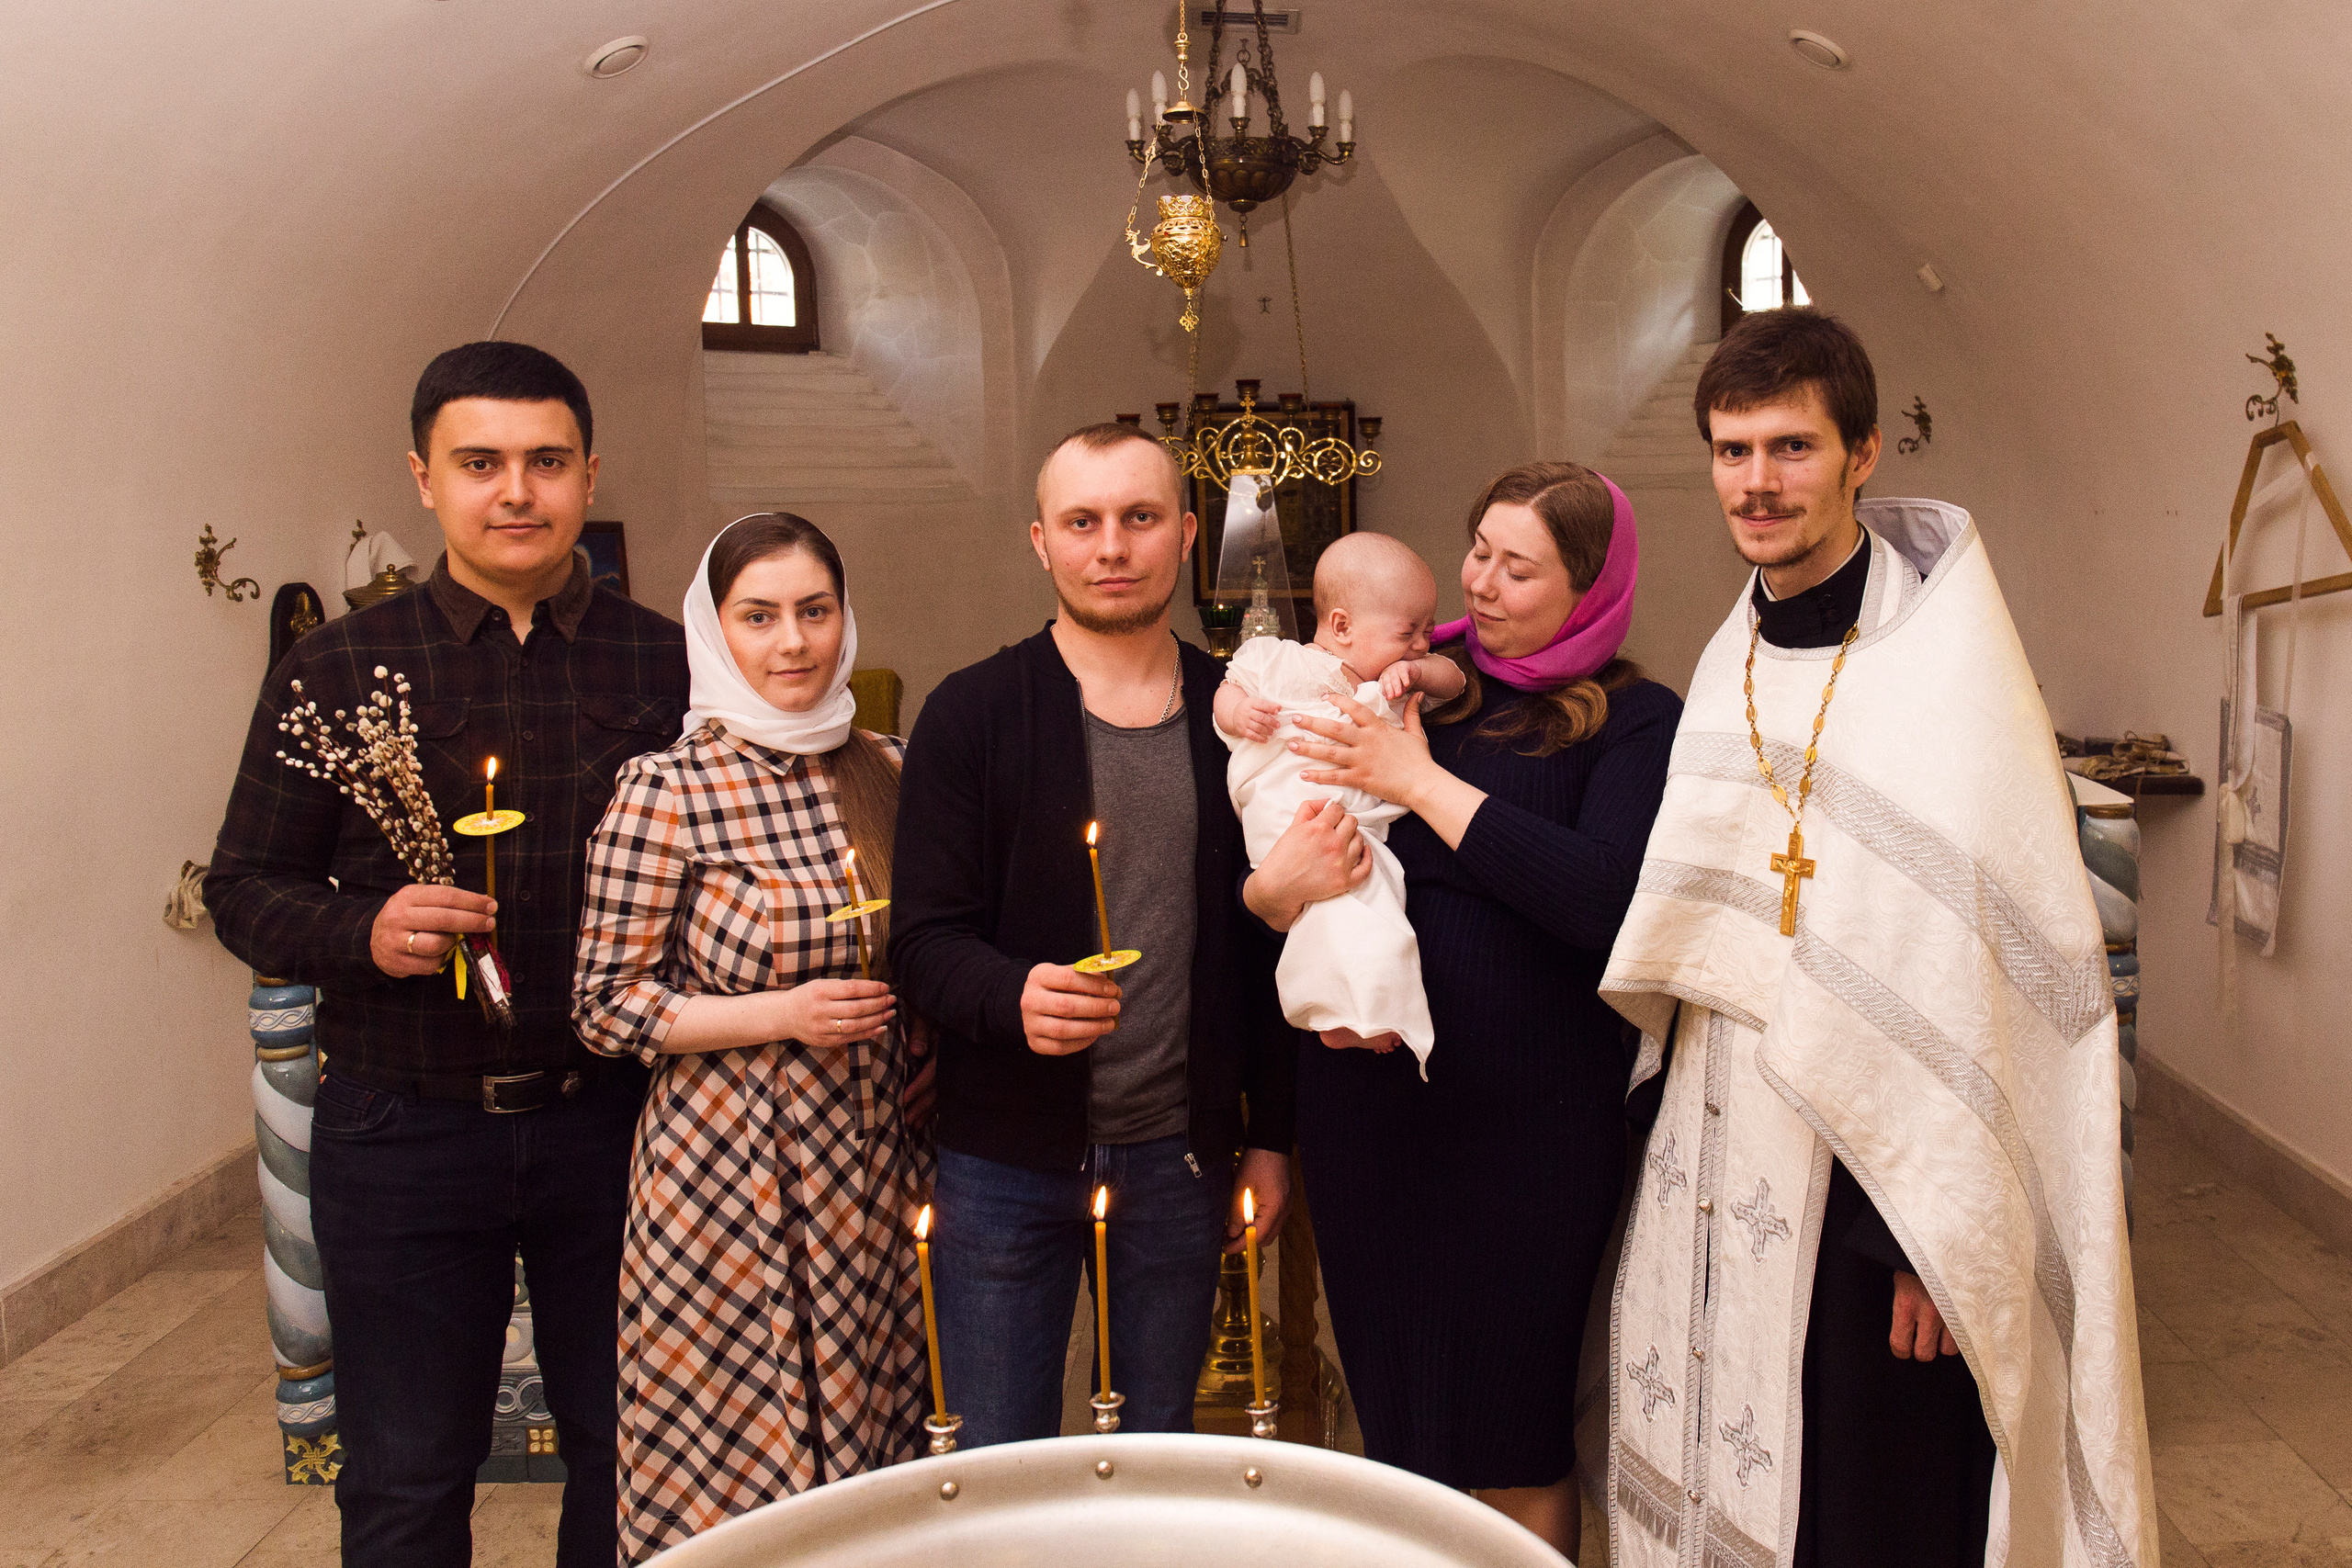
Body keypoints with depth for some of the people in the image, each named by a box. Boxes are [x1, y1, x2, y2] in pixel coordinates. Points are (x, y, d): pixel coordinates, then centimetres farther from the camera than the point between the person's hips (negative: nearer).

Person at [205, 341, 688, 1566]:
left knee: (628, 1460, 16)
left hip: (614, 1120, 1)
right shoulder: (337, 670, 0)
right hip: (404, 1132, 0)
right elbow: (244, 889, 2)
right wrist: (362, 934, -18)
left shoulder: (667, 664, 1)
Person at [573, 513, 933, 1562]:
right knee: (730, 1477, 6)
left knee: (867, 1448, 15)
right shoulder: (668, 790, -10)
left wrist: (918, 1059, 3)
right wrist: (778, 1015, -17)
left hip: (874, 1166, 5)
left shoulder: (886, 771, 6)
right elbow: (604, 1006, -8)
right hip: (727, 1173, -4)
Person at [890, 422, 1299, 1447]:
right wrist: (1015, 996, -28)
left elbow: (1269, 945, 8)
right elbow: (925, 940, -7)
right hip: (1005, 1159, -2)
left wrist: (1269, 1135, 7)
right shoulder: (972, 714, -3)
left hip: (1179, 1155, 2)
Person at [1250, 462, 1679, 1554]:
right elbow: (1248, 861, 10)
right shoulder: (1409, 685, 6)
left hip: (1530, 1124, -3)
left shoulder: (1632, 721, -3)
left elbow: (1609, 901, -21)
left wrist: (1424, 783, -17)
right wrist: (1268, 888, -14)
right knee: (1391, 1412, 17)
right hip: (1365, 1093, 4)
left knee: (1512, 1445, 11)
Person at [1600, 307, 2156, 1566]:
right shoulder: (1729, 663, 8)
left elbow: (1994, 968, -16)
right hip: (1714, 1166, 6)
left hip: (1872, 1172, -6)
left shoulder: (1950, 672, -13)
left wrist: (1938, 1231, -17)